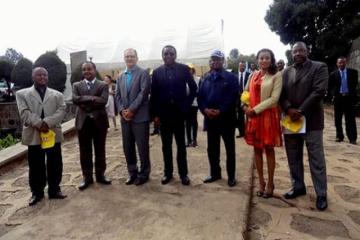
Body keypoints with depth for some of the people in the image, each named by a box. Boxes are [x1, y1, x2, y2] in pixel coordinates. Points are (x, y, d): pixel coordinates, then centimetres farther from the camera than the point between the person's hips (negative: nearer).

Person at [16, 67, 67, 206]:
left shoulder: (57, 94, 11)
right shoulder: (22, 94, 8)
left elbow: (61, 111, -3)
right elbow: (25, 113, -5)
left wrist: (47, 122, -17)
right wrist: (39, 124, -18)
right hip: (33, 135, -1)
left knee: (55, 164, 7)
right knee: (36, 165, 7)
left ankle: (54, 190, 21)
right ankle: (37, 192, 22)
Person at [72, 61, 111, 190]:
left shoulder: (103, 85, 3)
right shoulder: (77, 85, 8)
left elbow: (103, 101, -14)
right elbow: (75, 99, -10)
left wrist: (85, 102, -13)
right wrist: (92, 98, -17)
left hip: (99, 121, -1)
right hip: (83, 121, 1)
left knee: (100, 150, 9)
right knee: (85, 151, 8)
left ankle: (100, 175, 23)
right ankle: (87, 177, 20)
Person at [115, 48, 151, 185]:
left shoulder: (143, 73, -1)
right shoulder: (121, 77, 18)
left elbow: (144, 93, -12)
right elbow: (117, 95, 12)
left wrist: (131, 110, -15)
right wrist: (122, 110, -5)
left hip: (140, 116, -5)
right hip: (125, 117, 6)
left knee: (142, 147, 0)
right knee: (127, 147, 10)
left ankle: (144, 173, 16)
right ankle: (132, 172, 25)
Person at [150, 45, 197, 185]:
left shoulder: (184, 69, 0)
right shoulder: (157, 72, 4)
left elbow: (193, 88, 5)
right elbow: (154, 95, 3)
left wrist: (186, 105, -1)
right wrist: (155, 114, -1)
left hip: (179, 113, -1)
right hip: (163, 114, 1)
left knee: (181, 145, 8)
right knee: (166, 146, 10)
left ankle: (183, 173, 19)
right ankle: (168, 172, 22)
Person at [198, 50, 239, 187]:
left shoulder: (231, 77, -2)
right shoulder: (206, 78, 12)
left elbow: (234, 97, -12)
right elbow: (200, 96, 6)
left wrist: (220, 111, -20)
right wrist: (205, 109, -12)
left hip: (226, 118, -4)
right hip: (210, 118, 4)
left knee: (229, 148, 6)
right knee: (212, 148, 11)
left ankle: (231, 176, 18)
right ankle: (215, 173, 26)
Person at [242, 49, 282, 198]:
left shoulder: (276, 76, -4)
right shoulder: (253, 75, 11)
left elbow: (274, 98, -13)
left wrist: (255, 109, -16)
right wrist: (246, 107, -3)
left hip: (268, 116, -4)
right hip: (253, 116, 4)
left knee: (269, 149, 5)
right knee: (257, 149, 8)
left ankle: (270, 183, 18)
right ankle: (261, 182, 21)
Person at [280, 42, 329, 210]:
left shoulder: (319, 67, -1)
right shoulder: (286, 72, 13)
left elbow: (319, 91, -12)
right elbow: (282, 94, 6)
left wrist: (301, 111, -17)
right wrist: (289, 109, -13)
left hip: (311, 120, -4)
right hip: (290, 120, 5)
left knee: (316, 159, 1)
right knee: (293, 158, 12)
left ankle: (321, 194, 14)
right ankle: (298, 187, 27)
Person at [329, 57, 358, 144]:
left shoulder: (353, 72, 4)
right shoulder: (333, 74, 5)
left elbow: (355, 83, 8)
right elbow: (330, 86, 10)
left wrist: (352, 93, 0)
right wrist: (333, 94, -2)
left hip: (349, 97, -1)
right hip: (338, 98, 1)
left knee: (350, 119, -1)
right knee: (338, 119, 6)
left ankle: (352, 138, 2)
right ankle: (339, 136, 16)